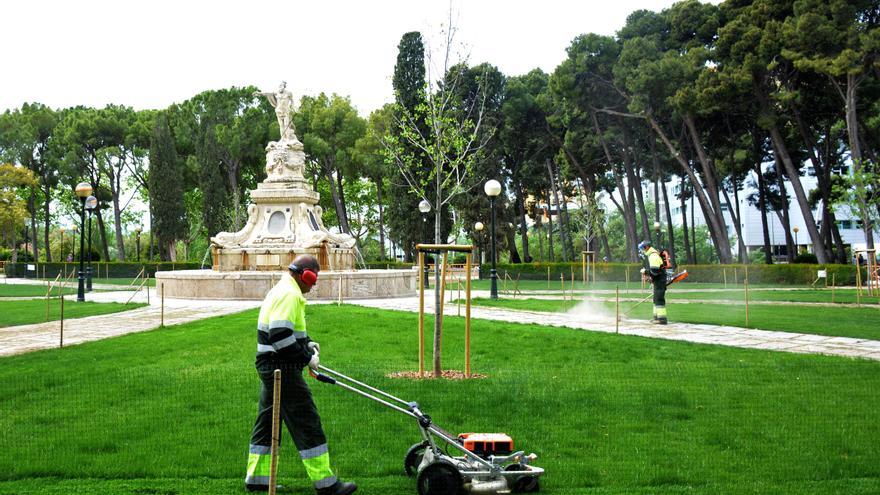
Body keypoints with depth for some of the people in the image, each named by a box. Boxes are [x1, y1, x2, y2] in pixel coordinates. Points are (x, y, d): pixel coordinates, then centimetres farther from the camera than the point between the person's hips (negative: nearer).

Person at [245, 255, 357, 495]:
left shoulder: (281, 290, 16)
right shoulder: (290, 294, -18)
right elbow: (280, 336, -27)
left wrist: (307, 343, 13)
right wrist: (307, 358, -17)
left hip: (270, 367, 11)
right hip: (282, 369, -11)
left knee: (267, 421, 16)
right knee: (307, 423, -6)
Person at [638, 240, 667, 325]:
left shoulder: (653, 256, -18)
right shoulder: (650, 255, 16)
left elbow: (655, 271, -26)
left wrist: (645, 271, -12)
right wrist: (648, 275, 9)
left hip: (659, 280, -11)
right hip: (658, 280, 11)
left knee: (659, 298, -12)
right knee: (656, 298, 18)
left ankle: (662, 318, -15)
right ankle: (657, 316, 27)